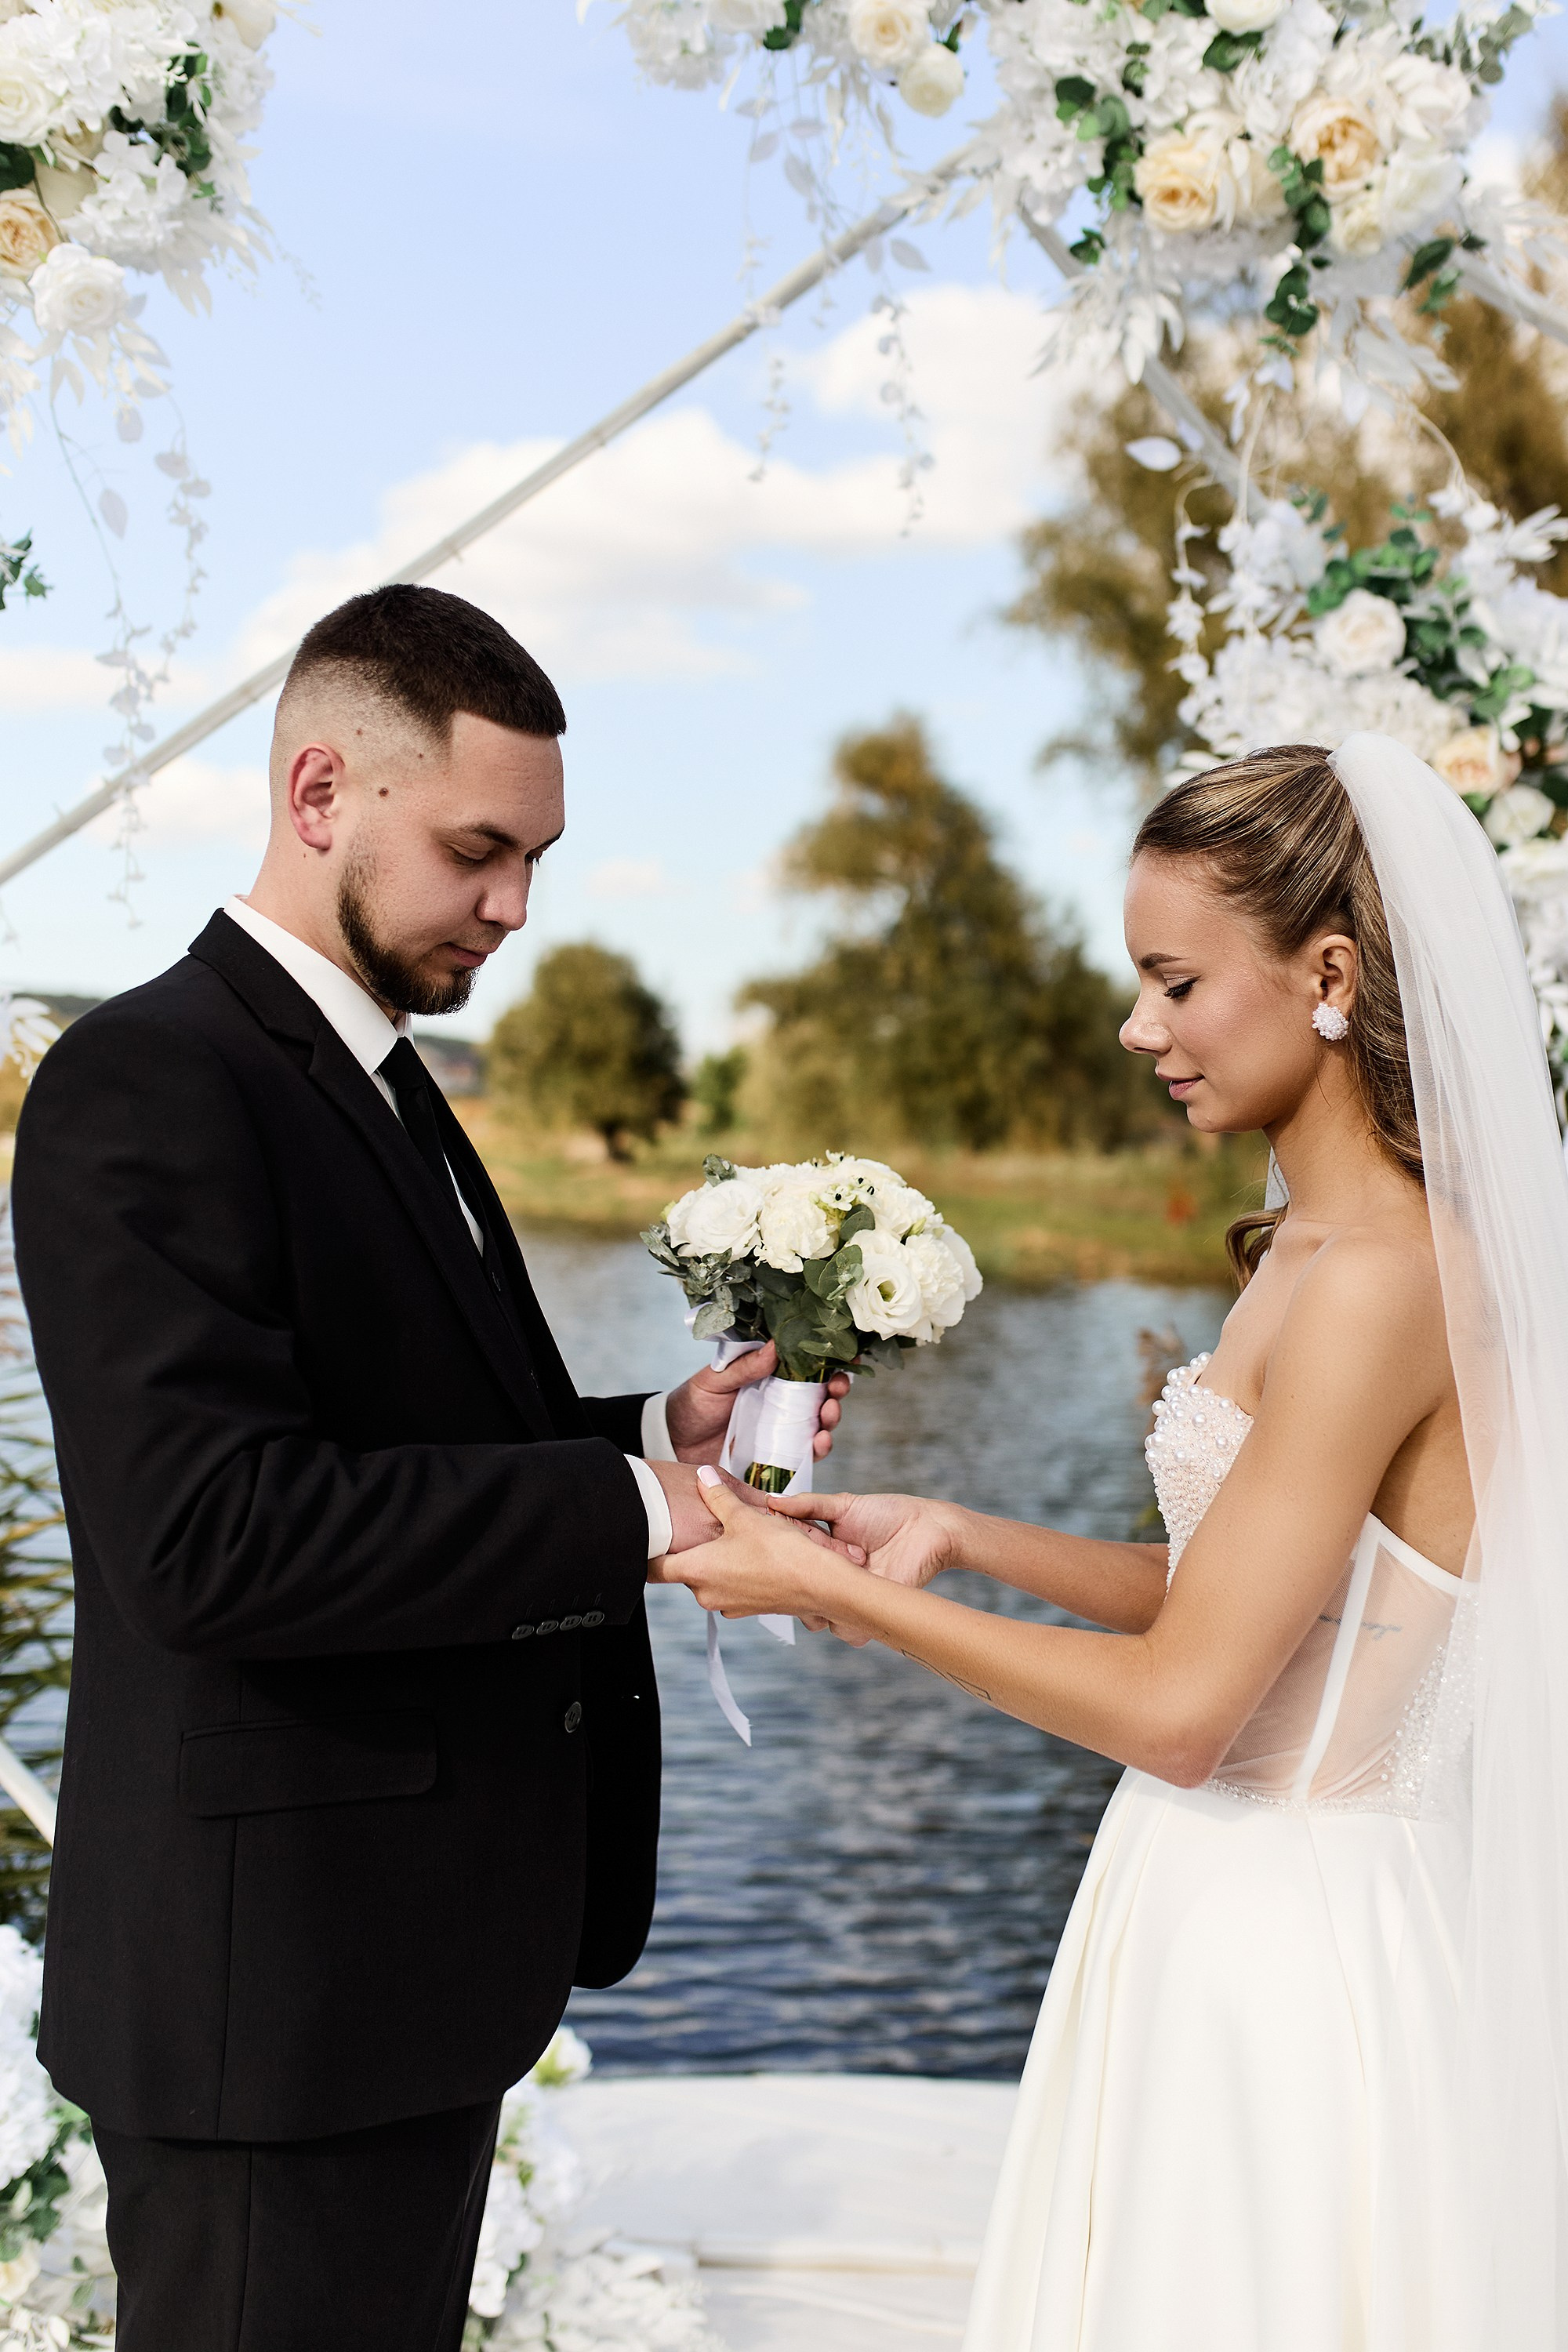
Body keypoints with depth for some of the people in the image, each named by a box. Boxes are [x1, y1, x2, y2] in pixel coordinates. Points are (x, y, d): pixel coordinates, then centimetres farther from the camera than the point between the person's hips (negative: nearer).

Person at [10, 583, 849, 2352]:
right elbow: (218, 1533, -27)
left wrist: (650, 1436, 2)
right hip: (274, 1987, -9)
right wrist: (628, 1511, -22)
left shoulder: (381, 1089, 15)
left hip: (415, 1959, 9)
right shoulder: (150, 1083, -16)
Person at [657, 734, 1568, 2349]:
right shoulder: (1320, 1245, 7)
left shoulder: (1380, 1285, -23)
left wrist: (830, 1592, -15)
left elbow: (1180, 1707, -22)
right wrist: (956, 1537, 5)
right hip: (1217, 1916, 9)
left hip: (1282, 1955, -9)